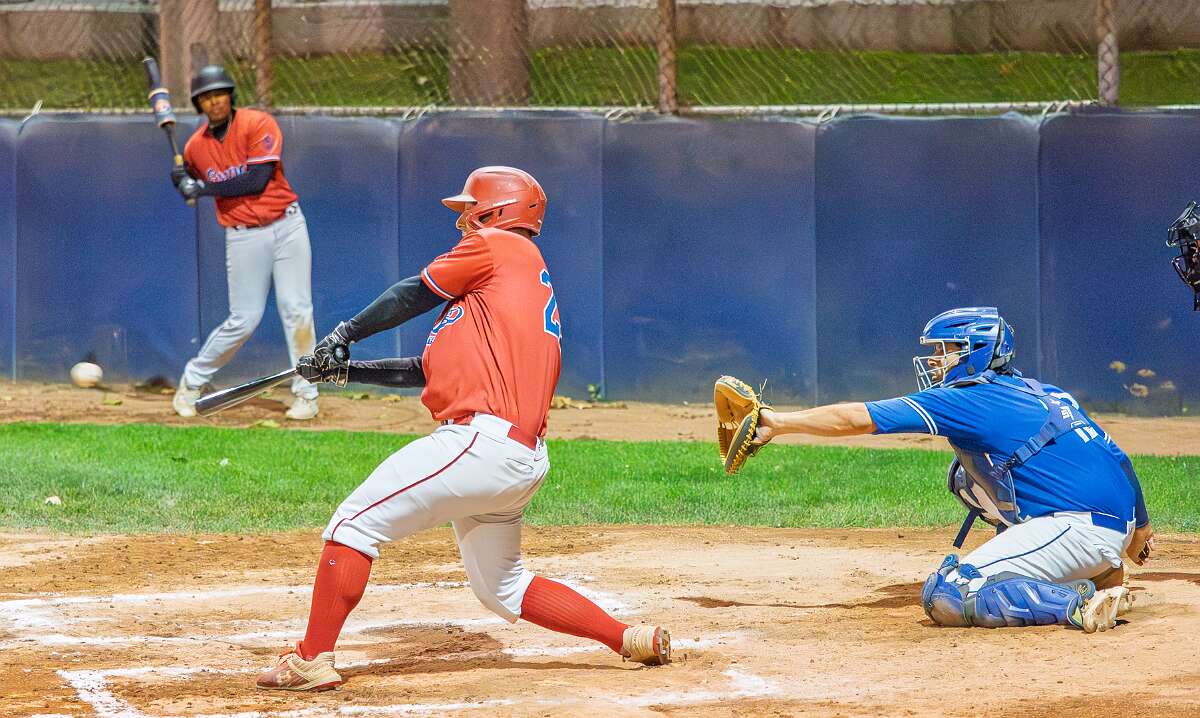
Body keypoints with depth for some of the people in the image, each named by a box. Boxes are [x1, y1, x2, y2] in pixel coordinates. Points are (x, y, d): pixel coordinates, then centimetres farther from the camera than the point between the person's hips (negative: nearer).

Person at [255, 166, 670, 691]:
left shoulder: (496, 247, 2)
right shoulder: (531, 276, 28)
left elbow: (412, 296, 7)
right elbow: (430, 370, 29)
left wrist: (344, 333, 21)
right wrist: (346, 370, 27)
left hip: (482, 439, -10)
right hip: (523, 463, 10)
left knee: (355, 524, -7)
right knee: (502, 588, 21)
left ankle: (312, 661, -10)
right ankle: (634, 641, 18)